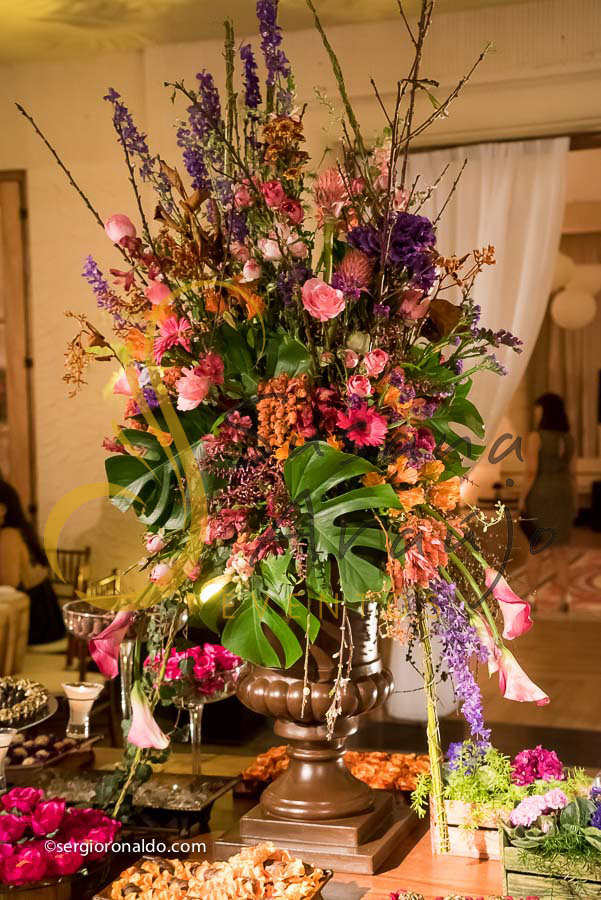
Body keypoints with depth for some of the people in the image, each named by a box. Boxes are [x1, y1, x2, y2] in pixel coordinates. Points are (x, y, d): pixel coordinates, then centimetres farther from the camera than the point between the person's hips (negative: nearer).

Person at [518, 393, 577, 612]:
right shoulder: (567, 438, 4)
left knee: (534, 548, 7)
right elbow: (572, 473, 6)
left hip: (539, 495, -4)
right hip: (561, 496, 4)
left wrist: (521, 499, -10)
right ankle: (565, 598, 1)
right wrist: (573, 502, 13)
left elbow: (530, 471, -17)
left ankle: (532, 598, 8)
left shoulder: (535, 437, -13)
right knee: (559, 548, 10)